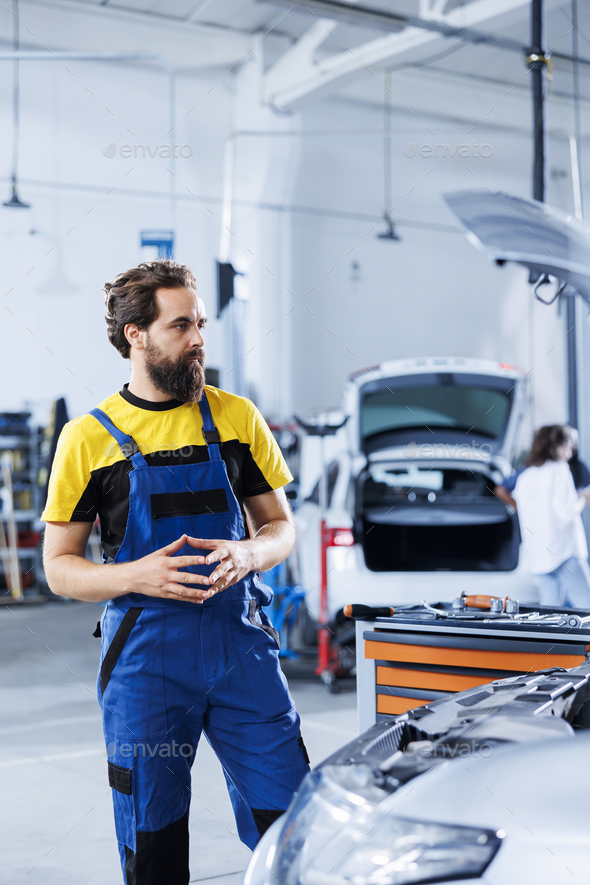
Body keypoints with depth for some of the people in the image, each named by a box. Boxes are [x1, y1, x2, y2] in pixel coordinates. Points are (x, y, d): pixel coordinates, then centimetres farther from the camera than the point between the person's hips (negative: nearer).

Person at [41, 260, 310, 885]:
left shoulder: (236, 417, 6)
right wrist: (136, 576, -17)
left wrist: (248, 554, -11)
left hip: (242, 645, 2)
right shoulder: (89, 438, -1)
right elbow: (59, 567, 2)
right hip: (144, 657, -1)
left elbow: (280, 526, 12)